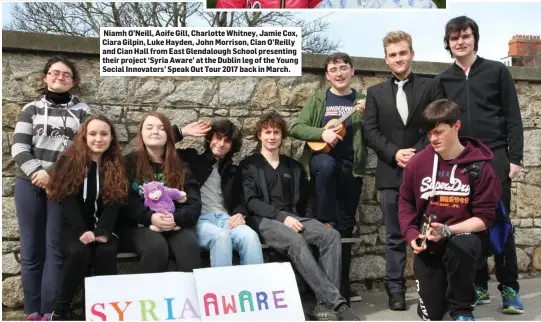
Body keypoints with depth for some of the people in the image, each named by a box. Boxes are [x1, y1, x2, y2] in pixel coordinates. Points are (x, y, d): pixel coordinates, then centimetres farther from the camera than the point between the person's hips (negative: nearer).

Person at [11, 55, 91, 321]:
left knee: (55, 249, -2)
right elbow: (19, 146, 2)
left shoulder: (82, 112, 8)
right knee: (31, 249, 3)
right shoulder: (31, 109, 11)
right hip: (29, 184, 2)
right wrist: (34, 172, -15)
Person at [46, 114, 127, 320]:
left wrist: (102, 231, -21)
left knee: (106, 251, -31)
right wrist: (82, 231, -22)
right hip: (73, 228, -1)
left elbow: (114, 202, -5)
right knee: (79, 251, -32)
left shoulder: (116, 165, 5)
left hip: (101, 228, 1)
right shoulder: (69, 161, 0)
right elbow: (67, 199, -9)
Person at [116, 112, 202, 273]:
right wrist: (150, 217, -21)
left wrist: (176, 218, -19)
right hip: (138, 225, -2)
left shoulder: (180, 166, 14)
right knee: (156, 246, -34)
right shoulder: (129, 162, 7)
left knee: (189, 243, -31)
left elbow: (194, 203, 3)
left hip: (175, 224, 2)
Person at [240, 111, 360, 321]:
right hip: (264, 220, -4)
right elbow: (250, 202, -4)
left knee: (331, 235, -25)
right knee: (295, 241, -36)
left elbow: (306, 199, 23)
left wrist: (306, 222, 2)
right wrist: (282, 216, -16)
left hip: (293, 218, 4)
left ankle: (325, 303, -30)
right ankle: (335, 302, -38)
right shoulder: (248, 166, 10)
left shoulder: (293, 166, 23)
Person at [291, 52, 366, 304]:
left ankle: (342, 283, 15)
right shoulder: (318, 100, 8)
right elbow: (296, 128, 0)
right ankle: (325, 224, -26)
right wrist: (322, 133, -16)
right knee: (327, 164, -39)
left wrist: (364, 116, -13)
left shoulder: (362, 101, 10)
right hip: (322, 159, -1)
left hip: (351, 167, 2)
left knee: (346, 226, 3)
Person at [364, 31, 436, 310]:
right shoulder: (375, 93, 11)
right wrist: (395, 153, -11)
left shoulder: (429, 87, 8)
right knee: (394, 236, 5)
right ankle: (395, 289, 13)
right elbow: (370, 132, 3)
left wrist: (418, 153, -12)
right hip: (391, 174, 1)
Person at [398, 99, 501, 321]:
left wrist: (448, 230, -27)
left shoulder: (479, 166, -14)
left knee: (461, 247, -40)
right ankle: (441, 284, 39)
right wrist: (411, 234, -12)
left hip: (464, 237, -2)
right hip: (427, 244, 2)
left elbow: (484, 217, -14)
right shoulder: (417, 162, -7)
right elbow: (406, 203, 3)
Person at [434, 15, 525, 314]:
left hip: (494, 157, -2)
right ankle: (479, 286, 14)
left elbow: (513, 118, 1)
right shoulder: (444, 80, 9)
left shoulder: (497, 71, 3)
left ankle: (509, 288, 7)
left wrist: (514, 158, -6)